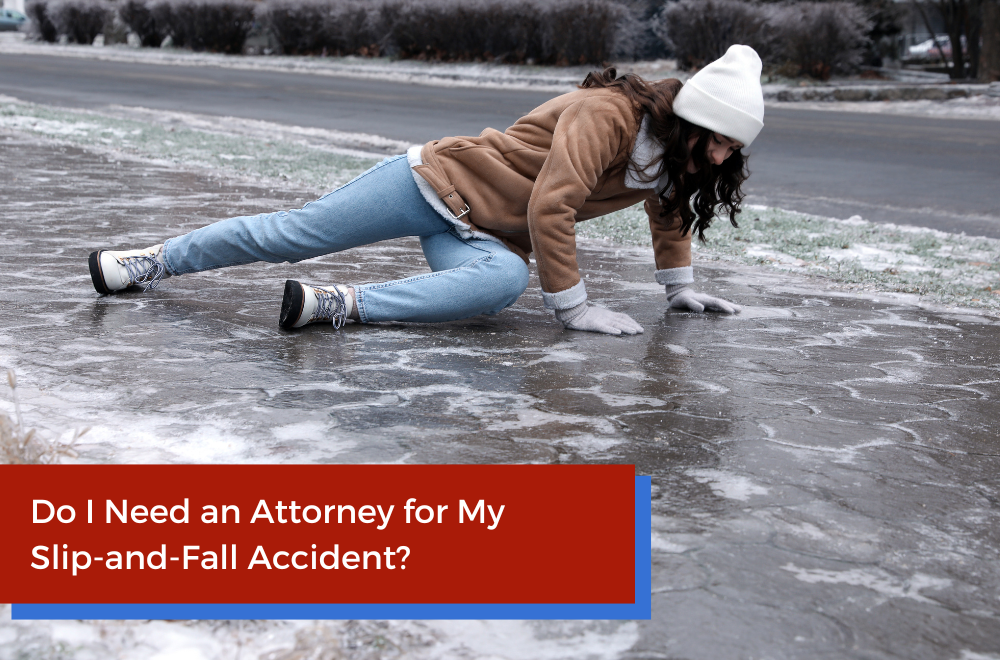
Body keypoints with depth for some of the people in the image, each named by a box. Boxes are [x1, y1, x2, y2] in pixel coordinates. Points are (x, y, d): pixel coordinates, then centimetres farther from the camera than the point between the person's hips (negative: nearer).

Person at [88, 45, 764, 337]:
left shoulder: (675, 157, 3)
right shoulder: (608, 114, -23)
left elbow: (669, 214, 25)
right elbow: (549, 207, -28)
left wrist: (681, 290, 24)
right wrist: (573, 305, -23)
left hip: (484, 237, 6)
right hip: (440, 178, -5)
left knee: (504, 280, -31)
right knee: (293, 232, -5)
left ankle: (336, 303, -29)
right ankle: (155, 260, 13)